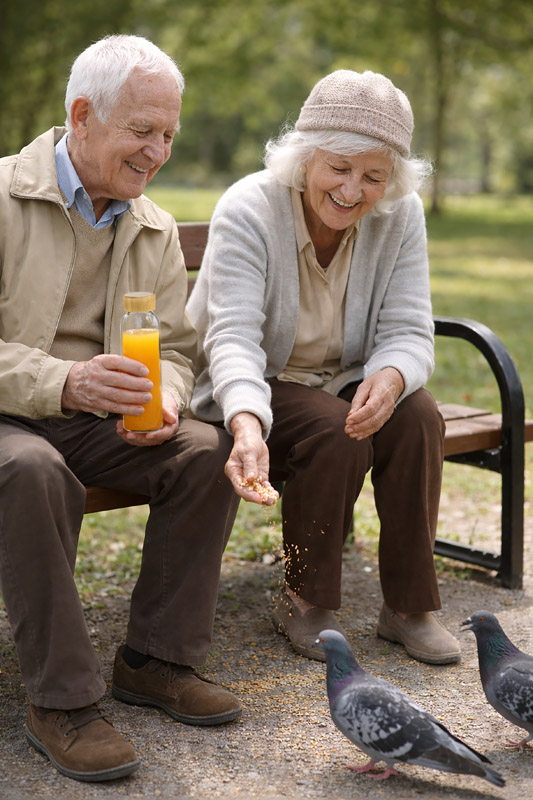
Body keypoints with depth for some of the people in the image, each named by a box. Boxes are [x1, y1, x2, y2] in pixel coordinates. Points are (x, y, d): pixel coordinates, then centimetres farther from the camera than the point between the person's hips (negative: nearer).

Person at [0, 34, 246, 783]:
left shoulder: (156, 232, 10)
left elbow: (174, 350, 10)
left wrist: (163, 404, -14)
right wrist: (64, 382, -33)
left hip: (93, 418, 6)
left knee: (210, 452, -18)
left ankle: (156, 659, -4)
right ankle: (61, 701, -26)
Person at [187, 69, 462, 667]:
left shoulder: (400, 216, -10)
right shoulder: (248, 210, -22)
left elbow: (408, 332, -12)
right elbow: (234, 337, -33)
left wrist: (389, 378, -37)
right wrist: (247, 426, -52)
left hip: (340, 383, 4)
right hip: (250, 391, -4)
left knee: (417, 414, -24)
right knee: (336, 431, -30)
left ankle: (410, 605, -12)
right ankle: (304, 604, -11)